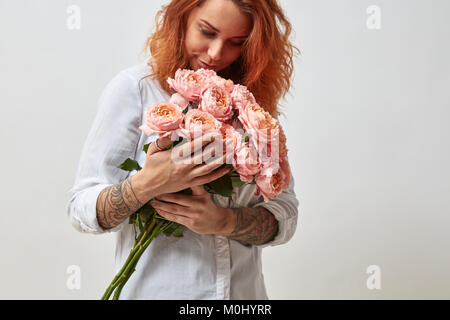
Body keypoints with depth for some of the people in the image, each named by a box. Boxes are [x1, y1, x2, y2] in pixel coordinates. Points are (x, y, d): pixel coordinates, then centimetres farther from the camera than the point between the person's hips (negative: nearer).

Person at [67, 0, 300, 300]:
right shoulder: (135, 87, -11)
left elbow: (285, 214, -4)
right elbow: (82, 209, -12)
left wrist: (223, 221, -22)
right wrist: (146, 183, -29)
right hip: (154, 288, -3)